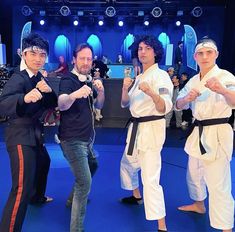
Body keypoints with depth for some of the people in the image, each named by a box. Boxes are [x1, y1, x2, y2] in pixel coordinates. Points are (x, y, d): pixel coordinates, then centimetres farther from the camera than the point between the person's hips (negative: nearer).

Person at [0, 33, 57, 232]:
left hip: (34, 132, 10)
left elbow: (52, 104, 6)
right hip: (20, 136, -9)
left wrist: (48, 91, -16)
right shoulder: (18, 78, -21)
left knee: (42, 163, 32)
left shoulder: (39, 78, 5)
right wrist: (25, 98, -56)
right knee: (22, 188, -14)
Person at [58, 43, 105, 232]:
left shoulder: (88, 81, 9)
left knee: (92, 166, 27)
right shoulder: (68, 80, -16)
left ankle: (74, 198, 50)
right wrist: (74, 94, -56)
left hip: (87, 138, 9)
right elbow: (61, 104, -34)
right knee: (85, 183, -15)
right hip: (73, 139, -9)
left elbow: (99, 106, 10)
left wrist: (100, 91, -11)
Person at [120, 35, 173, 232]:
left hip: (152, 129, -9)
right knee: (127, 164, 25)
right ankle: (136, 196, 51)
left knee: (150, 178, -13)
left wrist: (151, 93, -42)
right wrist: (125, 88, -8)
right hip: (136, 127, 9)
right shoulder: (140, 76, 12)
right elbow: (125, 104, 11)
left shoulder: (160, 75, -12)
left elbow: (165, 108, -23)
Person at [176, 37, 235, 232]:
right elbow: (179, 105, 8)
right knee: (194, 173, 23)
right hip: (198, 132, 7)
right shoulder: (193, 81, 8)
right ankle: (199, 205, 48)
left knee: (218, 184, -8)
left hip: (217, 134, -7)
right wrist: (187, 98, -15)